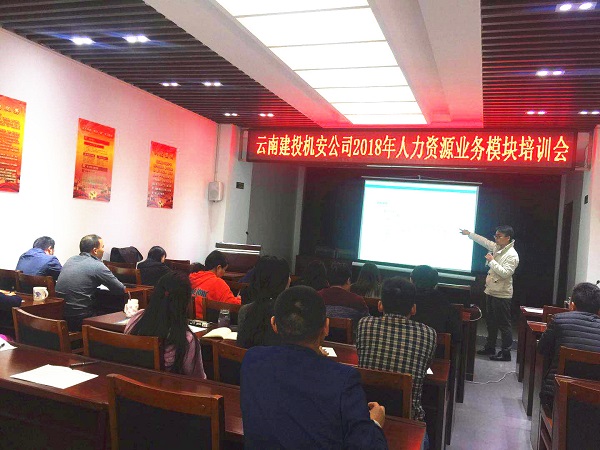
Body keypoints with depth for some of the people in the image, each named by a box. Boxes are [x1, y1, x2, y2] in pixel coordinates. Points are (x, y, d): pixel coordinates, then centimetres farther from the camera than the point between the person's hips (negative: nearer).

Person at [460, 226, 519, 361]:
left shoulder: (512, 255, -19)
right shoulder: (496, 247, 6)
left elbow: (505, 273, -27)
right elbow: (484, 241, 21)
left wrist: (492, 261, -22)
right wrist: (469, 234, 23)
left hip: (502, 295, -9)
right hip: (491, 292, 9)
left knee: (504, 324, 0)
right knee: (490, 322, 18)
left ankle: (506, 352, 9)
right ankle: (490, 347, 30)